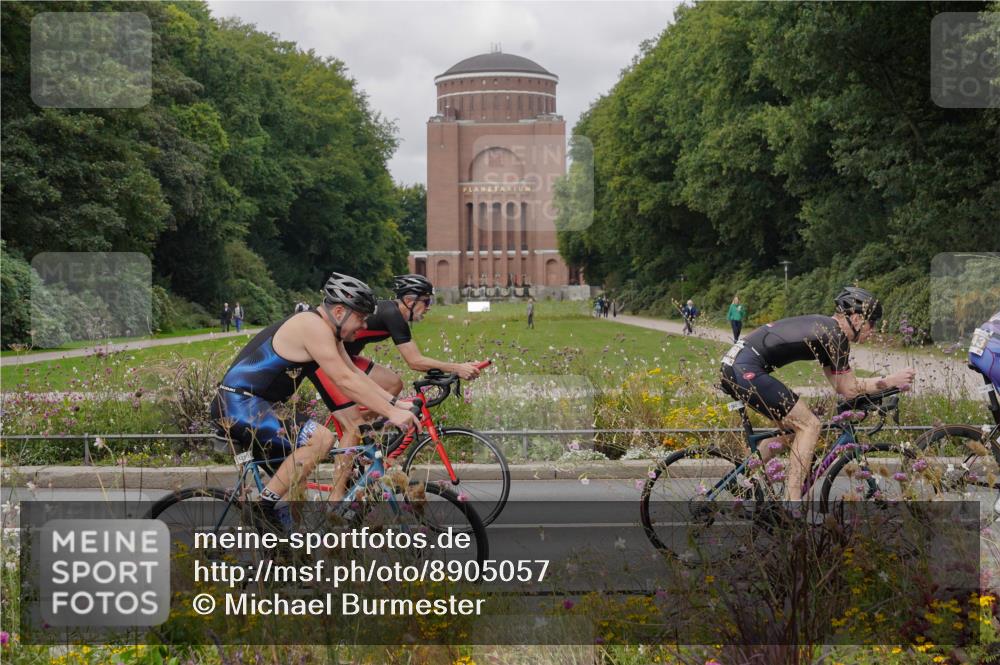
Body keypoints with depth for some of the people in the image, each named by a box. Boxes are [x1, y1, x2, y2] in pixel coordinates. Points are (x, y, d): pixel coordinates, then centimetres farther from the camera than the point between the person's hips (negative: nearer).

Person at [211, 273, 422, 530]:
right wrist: (391, 413, -21)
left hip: (255, 405, 11)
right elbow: (345, 381, -22)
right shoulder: (313, 327, -18)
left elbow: (355, 374, 17)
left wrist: (394, 402, 9)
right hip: (239, 405, -11)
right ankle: (267, 505, -16)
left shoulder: (328, 331, 13)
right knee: (320, 438, -24)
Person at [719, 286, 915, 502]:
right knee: (809, 425, -5)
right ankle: (793, 501, -8)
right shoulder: (836, 336, -7)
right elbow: (848, 389, -3)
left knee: (794, 427, 18)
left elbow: (839, 383, 23)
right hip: (747, 371, -10)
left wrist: (882, 382, 19)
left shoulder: (824, 327, 22)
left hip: (732, 366, 10)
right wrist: (891, 381, 4)